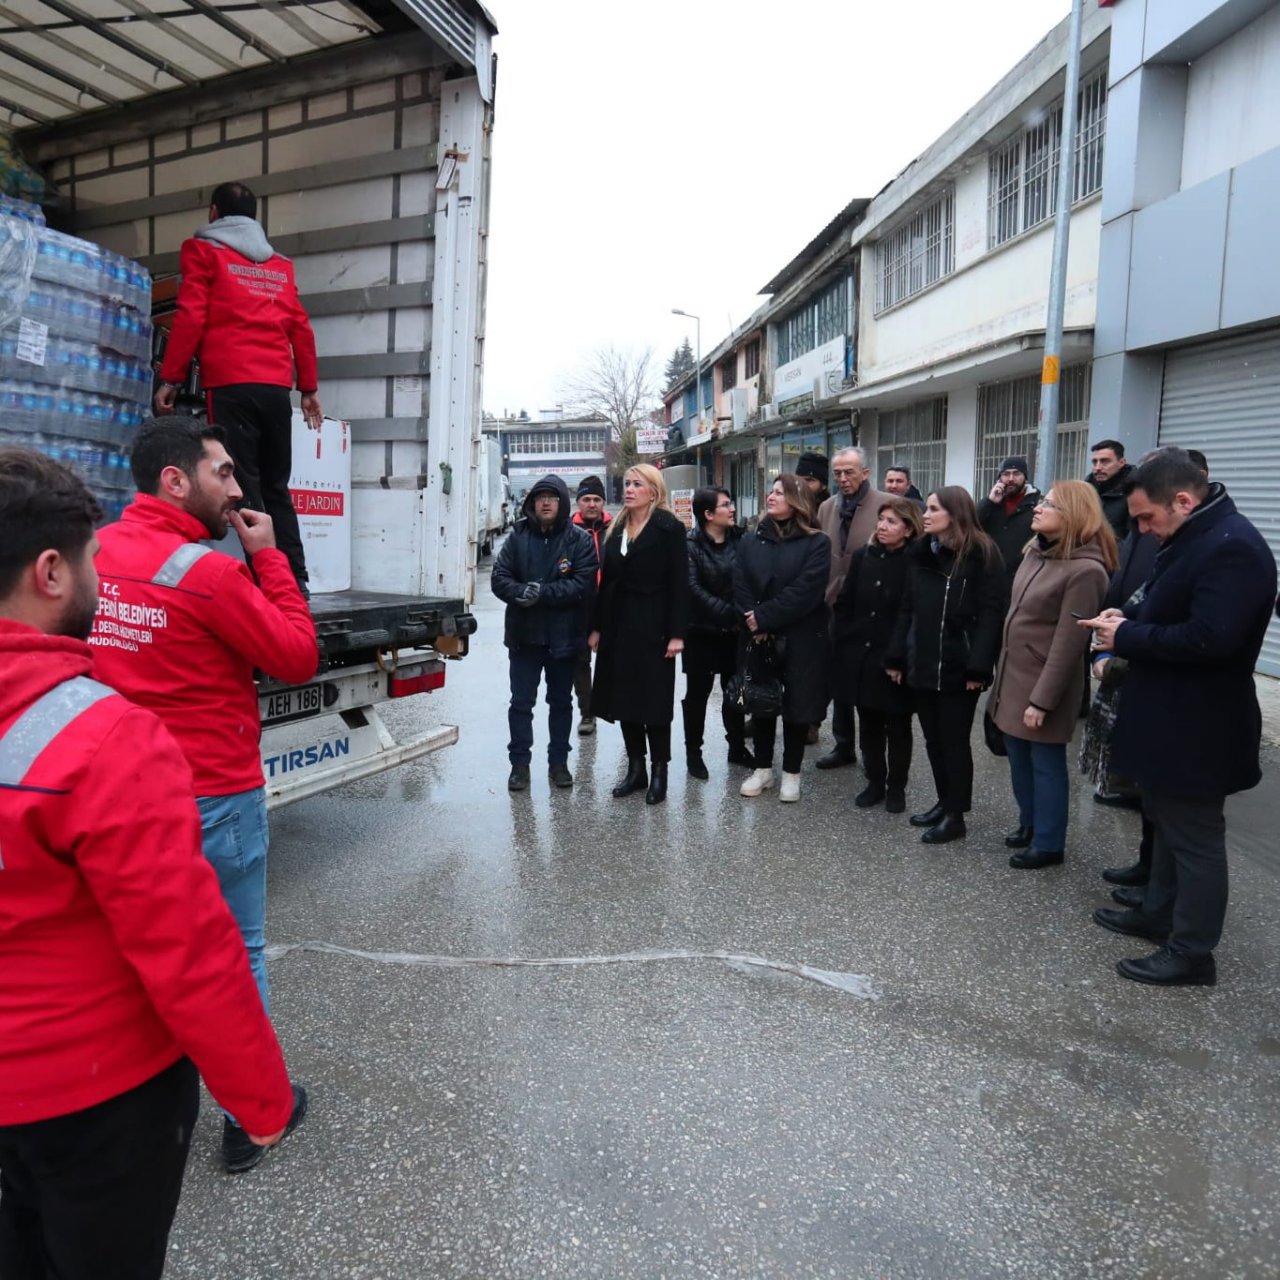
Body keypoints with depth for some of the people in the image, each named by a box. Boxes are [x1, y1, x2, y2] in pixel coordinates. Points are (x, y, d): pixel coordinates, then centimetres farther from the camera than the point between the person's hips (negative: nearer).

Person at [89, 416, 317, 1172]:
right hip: (216, 797, -6)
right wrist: (270, 557, -8)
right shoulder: (210, 573, -21)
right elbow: (299, 659, -13)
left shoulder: (98, 553, 0)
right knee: (238, 955, 10)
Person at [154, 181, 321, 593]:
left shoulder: (202, 250, 9)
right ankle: (293, 578, 3)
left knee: (243, 485, -7)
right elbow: (300, 328, 17)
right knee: (276, 485, 8)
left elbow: (191, 317, -2)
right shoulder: (280, 264, 22)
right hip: (276, 386, 5)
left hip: (230, 383, -4)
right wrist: (309, 388, 21)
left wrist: (170, 379, 0)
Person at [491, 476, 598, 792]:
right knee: (521, 702, 7)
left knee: (561, 702, 13)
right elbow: (499, 577, -3)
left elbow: (583, 584, -16)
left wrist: (542, 593, -23)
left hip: (564, 636, -1)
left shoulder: (580, 540, -5)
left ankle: (558, 762, 25)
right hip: (524, 634, 2)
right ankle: (519, 763, 17)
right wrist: (521, 593, -23)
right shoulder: (518, 536, 3)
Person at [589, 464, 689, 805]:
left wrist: (676, 633, -16)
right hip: (618, 624, 6)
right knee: (623, 698, 9)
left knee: (654, 700, 0)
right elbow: (606, 581, 12)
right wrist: (596, 627, 8)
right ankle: (635, 768, 20)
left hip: (652, 627, -6)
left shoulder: (669, 528, -6)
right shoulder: (617, 529, 12)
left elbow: (679, 583, -10)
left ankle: (659, 772, 12)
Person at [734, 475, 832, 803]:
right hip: (759, 638, 3)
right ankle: (762, 769, 24)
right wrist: (755, 626, -17)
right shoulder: (751, 541, 6)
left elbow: (806, 591, -17)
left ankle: (791, 774, 19)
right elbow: (740, 588, -2)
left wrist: (764, 618, -17)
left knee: (797, 705, 5)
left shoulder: (817, 543, -6)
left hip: (802, 640, -3)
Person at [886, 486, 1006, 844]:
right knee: (933, 738, 14)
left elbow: (991, 613, -13)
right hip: (923, 663, 6)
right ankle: (944, 802, 29)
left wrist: (978, 667, -19)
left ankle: (955, 815, 14)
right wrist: (896, 657, 8)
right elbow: (907, 609, 12)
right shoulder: (920, 552, 11)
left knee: (954, 740, 3)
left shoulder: (982, 554, -8)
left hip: (958, 666, -6)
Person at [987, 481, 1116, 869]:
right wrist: (1001, 670, 15)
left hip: (1042, 682, -8)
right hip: (1013, 674, 8)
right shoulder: (1038, 551, 6)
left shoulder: (1085, 570, -20)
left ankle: (1048, 843, 21)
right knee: (1019, 757, 19)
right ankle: (1030, 823, 36)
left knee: (1046, 764, 6)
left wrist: (1042, 699, -19)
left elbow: (1068, 643, -20)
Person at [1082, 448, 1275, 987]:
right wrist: (1129, 615, 1)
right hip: (1170, 719, 10)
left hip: (1195, 729, -10)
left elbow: (1209, 637, -33)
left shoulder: (1232, 548, -24)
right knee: (1167, 822, 22)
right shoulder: (1191, 537, 8)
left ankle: (1191, 953, 17)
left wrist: (1127, 637, -22)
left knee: (1193, 836, 3)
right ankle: (1159, 914, 38)